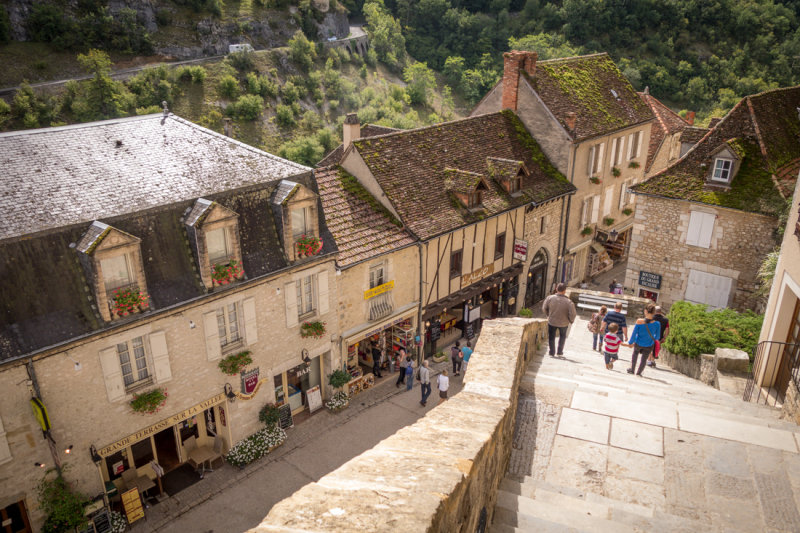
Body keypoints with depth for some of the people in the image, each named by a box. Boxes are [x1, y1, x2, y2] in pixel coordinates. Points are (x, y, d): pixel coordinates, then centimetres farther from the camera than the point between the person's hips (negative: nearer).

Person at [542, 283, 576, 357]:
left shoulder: (549, 298, -17)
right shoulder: (569, 302, -23)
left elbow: (544, 308, -3)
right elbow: (572, 314, -19)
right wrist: (571, 321, 3)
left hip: (552, 322, 0)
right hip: (563, 323, 0)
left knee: (551, 337, 20)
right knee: (562, 336, 26)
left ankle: (552, 352, 20)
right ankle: (560, 351, 33)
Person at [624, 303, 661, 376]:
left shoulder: (639, 321, -27)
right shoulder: (657, 324, -25)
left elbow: (634, 334, -16)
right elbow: (657, 337, -10)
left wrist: (630, 343, -1)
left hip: (638, 343, 1)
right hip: (649, 346, -1)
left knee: (635, 353, 32)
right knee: (644, 358, 25)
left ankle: (632, 369, 41)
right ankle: (638, 373, 39)